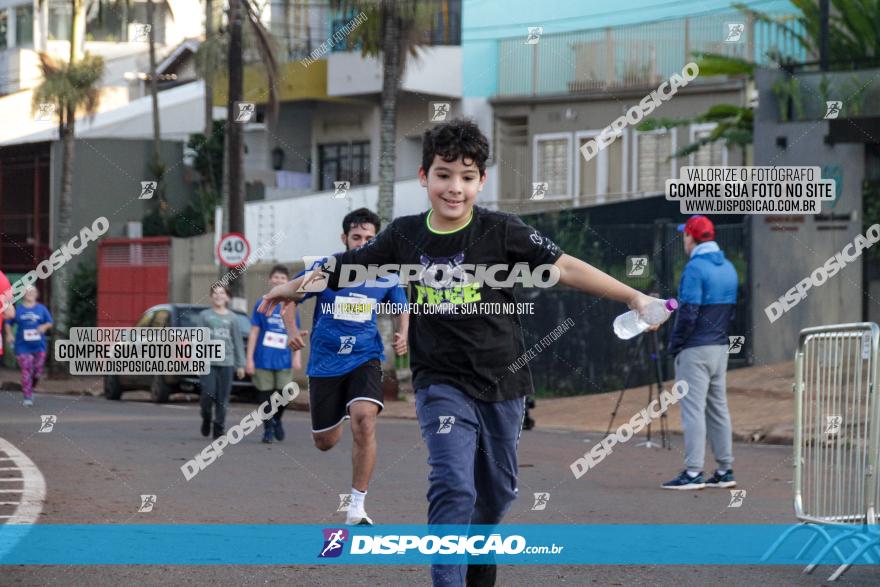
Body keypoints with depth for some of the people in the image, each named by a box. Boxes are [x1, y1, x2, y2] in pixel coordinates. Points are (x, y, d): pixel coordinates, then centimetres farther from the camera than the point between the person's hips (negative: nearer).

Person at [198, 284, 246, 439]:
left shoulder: (232, 318, 10)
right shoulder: (204, 315, 7)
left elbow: (238, 342, 11)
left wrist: (240, 365, 7)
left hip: (226, 362, 1)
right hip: (207, 362, -1)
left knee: (223, 399, 0)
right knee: (208, 394, -11)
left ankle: (219, 429, 10)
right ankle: (206, 418, 17)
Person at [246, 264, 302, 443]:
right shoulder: (261, 304, 3)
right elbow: (254, 333, 3)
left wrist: (297, 356, -1)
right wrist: (249, 359, -2)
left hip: (283, 360, 1)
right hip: (263, 359, -1)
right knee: (266, 395, 2)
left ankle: (277, 420, 21)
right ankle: (267, 429, 18)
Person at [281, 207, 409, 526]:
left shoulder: (386, 277, -1)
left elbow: (401, 308, 15)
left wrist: (402, 335, -7)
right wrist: (292, 330, -15)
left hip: (364, 359, 0)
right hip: (325, 362, 0)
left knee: (364, 420, -27)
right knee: (325, 442, 9)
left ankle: (357, 506, -19)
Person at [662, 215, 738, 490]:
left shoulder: (696, 268, -15)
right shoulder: (729, 268, 11)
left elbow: (689, 312, -20)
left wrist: (674, 345, -10)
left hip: (695, 350, -8)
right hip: (720, 347, 8)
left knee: (693, 409, -7)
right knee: (718, 408, 13)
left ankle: (693, 472, -10)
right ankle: (725, 471, 14)